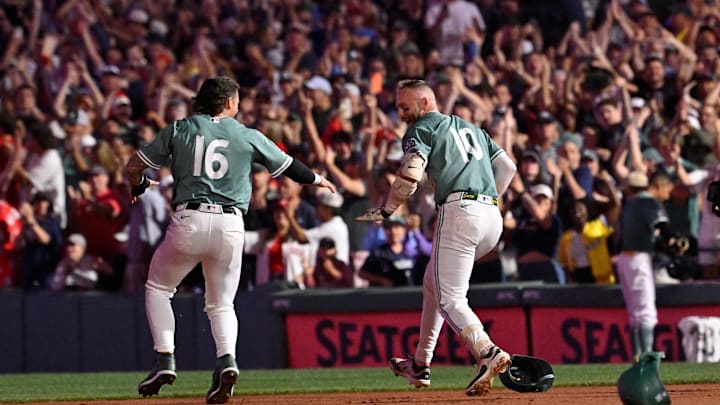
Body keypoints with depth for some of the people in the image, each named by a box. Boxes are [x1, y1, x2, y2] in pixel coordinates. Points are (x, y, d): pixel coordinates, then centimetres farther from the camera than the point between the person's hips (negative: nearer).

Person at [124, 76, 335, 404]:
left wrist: (139, 186, 33)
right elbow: (289, 167, 18)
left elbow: (133, 167, 10)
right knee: (221, 304, 14)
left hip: (189, 220, -1)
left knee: (158, 288, 18)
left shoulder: (179, 130, 8)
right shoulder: (249, 137, 9)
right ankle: (226, 359, -13)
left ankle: (164, 360, 3)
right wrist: (317, 179, 39)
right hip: (231, 226, 1)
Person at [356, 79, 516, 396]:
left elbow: (409, 176, -10)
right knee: (434, 281, 24)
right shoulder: (472, 128, 28)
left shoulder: (421, 130, 5)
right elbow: (507, 166, 21)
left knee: (451, 300, -11)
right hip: (492, 218, 8)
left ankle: (487, 353, -36)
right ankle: (420, 365, 26)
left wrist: (384, 212, 1)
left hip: (458, 213, -8)